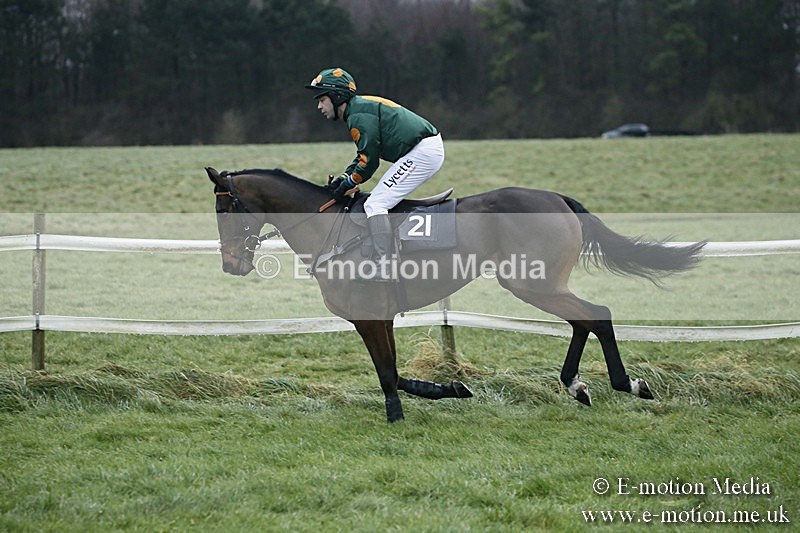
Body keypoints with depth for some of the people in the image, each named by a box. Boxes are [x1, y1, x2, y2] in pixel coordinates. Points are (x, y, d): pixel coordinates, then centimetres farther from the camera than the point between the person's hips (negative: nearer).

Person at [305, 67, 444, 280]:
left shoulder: (358, 114, -12)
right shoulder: (361, 106, 20)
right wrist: (344, 177, 11)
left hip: (423, 151, -11)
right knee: (383, 200, 19)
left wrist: (348, 183, -2)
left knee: (375, 204, -14)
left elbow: (368, 159, -14)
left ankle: (383, 267, -22)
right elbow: (364, 155, 22)